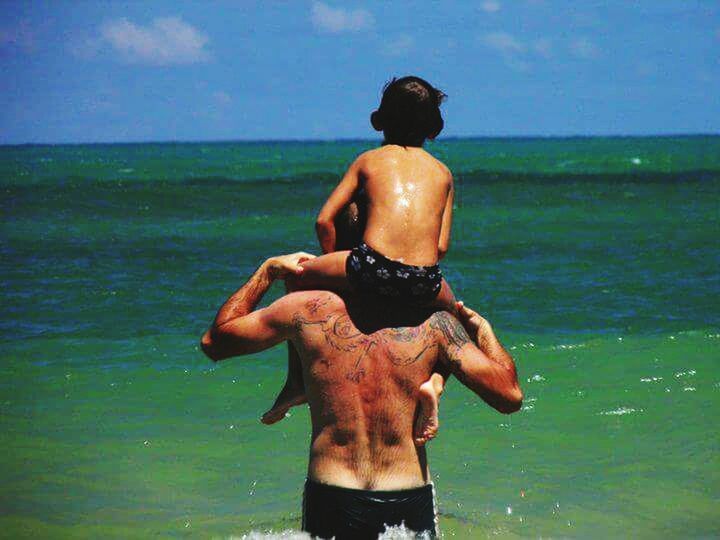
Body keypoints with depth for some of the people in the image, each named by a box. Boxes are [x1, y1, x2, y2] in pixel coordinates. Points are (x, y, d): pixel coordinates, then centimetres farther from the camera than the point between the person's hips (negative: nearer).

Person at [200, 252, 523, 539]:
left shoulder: (308, 309, 0)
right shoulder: (433, 321, -2)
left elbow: (213, 342, 16)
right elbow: (510, 397, 1)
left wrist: (268, 271, 25)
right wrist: (483, 330, 18)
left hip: (330, 504, 1)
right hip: (411, 505, -1)